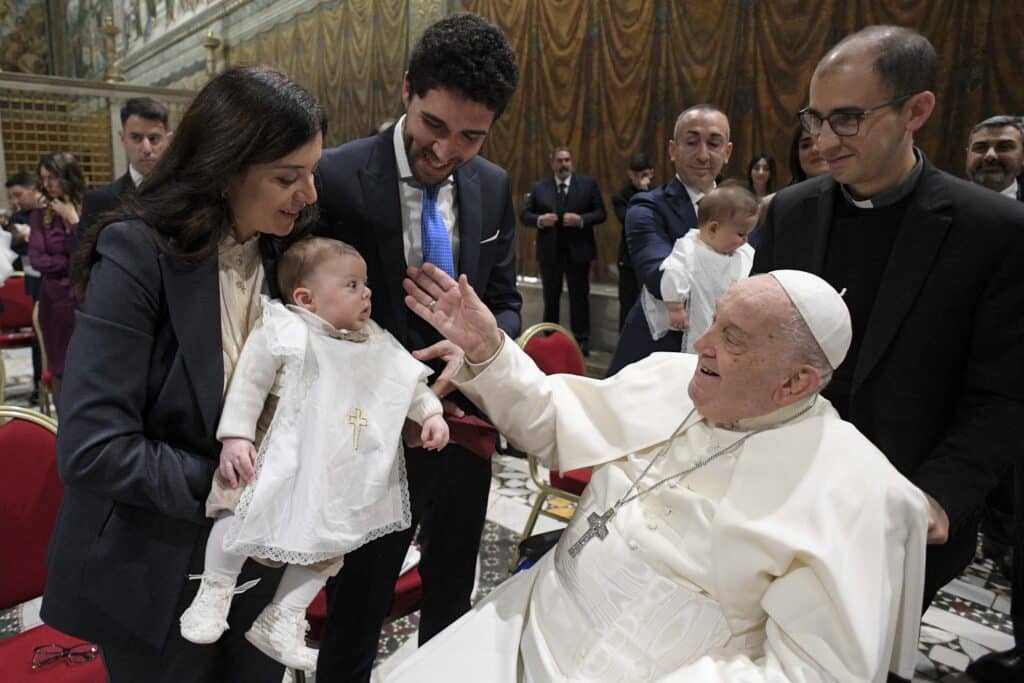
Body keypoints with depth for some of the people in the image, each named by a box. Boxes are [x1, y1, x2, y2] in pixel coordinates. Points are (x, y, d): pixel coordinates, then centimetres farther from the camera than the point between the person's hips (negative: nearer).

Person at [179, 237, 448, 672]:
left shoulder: (376, 345, 4)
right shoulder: (283, 332, -10)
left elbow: (410, 380, 12)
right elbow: (249, 382, -12)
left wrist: (431, 413, -2)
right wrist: (235, 436, -17)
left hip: (339, 472, 5)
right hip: (282, 456, -5)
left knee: (330, 541, 9)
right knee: (245, 511, -18)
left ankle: (281, 620, 27)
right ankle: (215, 591, 15)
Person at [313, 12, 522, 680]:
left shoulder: (494, 186, -1)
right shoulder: (337, 178, -16)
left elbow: (506, 303, 5)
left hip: (465, 421, 5)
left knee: (453, 600, 25)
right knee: (357, 611, 15)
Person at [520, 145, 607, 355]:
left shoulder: (588, 184, 1)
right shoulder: (539, 187, 5)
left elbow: (600, 213, -1)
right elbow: (524, 215, 5)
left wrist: (581, 220, -18)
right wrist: (540, 220, -15)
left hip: (578, 250, -1)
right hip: (549, 251, 2)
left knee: (579, 296, 3)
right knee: (550, 297, 11)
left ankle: (581, 340, 11)